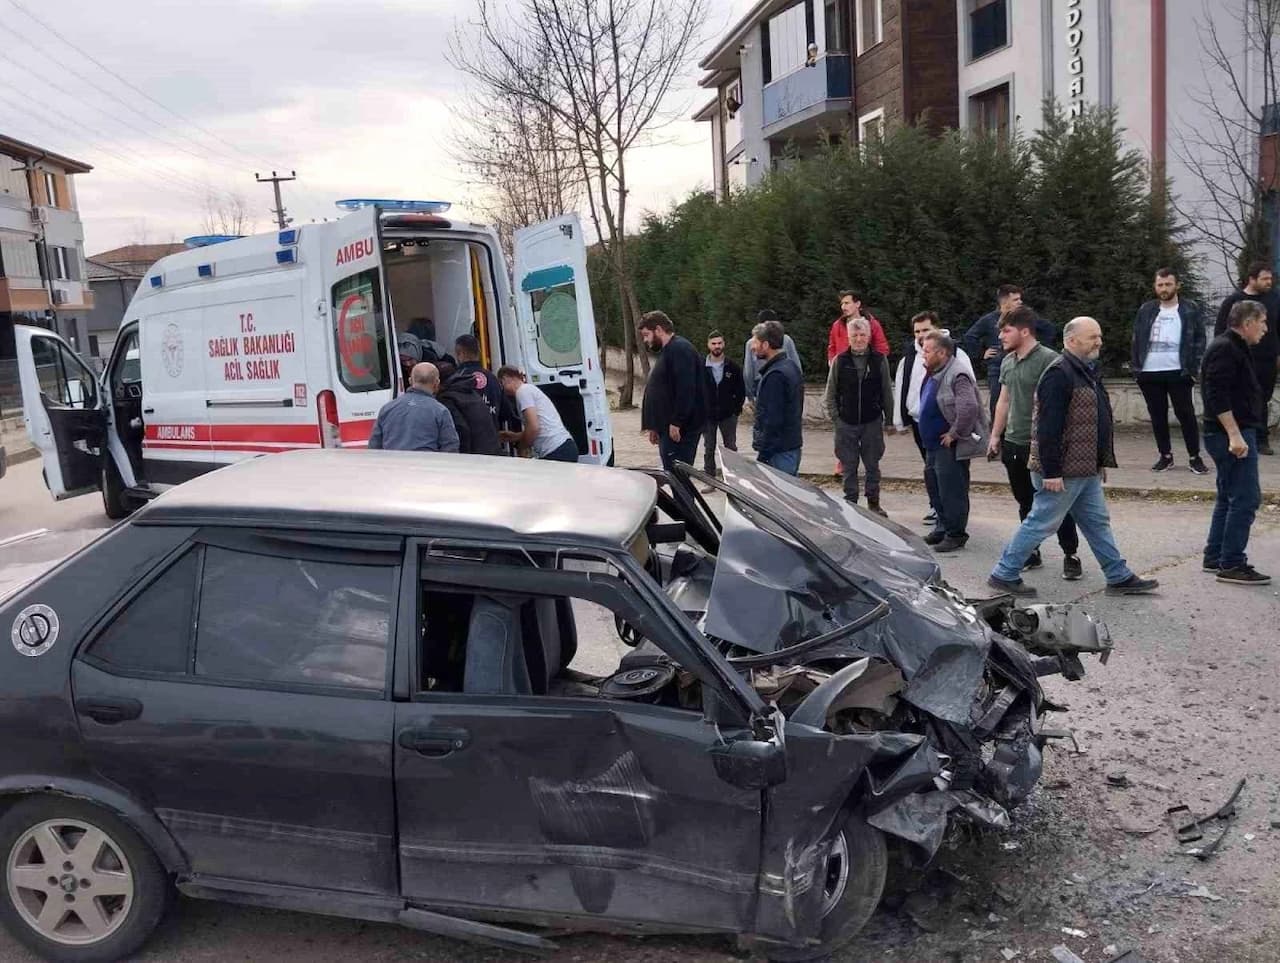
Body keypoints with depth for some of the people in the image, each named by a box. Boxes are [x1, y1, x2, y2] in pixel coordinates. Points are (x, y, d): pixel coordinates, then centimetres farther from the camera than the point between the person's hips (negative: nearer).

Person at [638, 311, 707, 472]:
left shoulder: (680, 349, -11)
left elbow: (686, 389, -22)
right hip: (667, 427, 10)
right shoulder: (667, 351, 22)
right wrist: (654, 426, 23)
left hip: (679, 428, -10)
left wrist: (676, 422, -24)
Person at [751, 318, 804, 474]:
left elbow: (772, 420, -22)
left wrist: (763, 456, -19)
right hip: (793, 446, 10)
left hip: (778, 452, -10)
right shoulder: (791, 366, 13)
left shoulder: (775, 375, -19)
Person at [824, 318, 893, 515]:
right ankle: (850, 502, 16)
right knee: (849, 465, 6)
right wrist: (834, 416, -1)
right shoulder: (839, 361, 1)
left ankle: (873, 502, 21)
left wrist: (888, 418, 4)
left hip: (872, 422, 0)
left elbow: (887, 392, 5)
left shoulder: (880, 360, 0)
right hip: (846, 424, 0)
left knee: (872, 464, 9)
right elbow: (830, 393, 6)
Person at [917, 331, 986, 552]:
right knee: (935, 486, 17)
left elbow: (969, 408, -30)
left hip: (951, 446, -10)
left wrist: (955, 434, -21)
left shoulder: (957, 376, -20)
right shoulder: (934, 375, 12)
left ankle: (956, 535, 7)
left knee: (952, 490, -3)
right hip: (934, 443, 10)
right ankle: (942, 527, 30)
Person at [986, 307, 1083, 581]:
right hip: (1013, 445, 7)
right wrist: (995, 436, 17)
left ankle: (1070, 555, 12)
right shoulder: (1007, 362, 11)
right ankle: (1031, 552, 26)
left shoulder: (1048, 360, -13)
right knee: (1026, 504, 15)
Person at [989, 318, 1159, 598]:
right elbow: (1048, 428, -24)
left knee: (1098, 523, 14)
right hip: (1063, 473, -10)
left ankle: (1119, 578, 23)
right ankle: (1004, 574, 9)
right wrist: (1051, 472, -26)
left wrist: (1101, 461, 22)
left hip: (1086, 470, 10)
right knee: (1042, 524, -2)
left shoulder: (1086, 371, 15)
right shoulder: (1059, 374, -19)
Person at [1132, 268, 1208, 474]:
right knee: (1157, 416, 8)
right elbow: (1136, 340, 10)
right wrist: (1136, 367, 2)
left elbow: (1200, 339, 1)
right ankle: (1165, 456, 19)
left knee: (1186, 414, 0)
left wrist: (1194, 368, -7)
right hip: (1149, 373, 3)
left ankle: (1195, 457, 8)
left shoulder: (1191, 310, 2)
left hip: (1178, 372, -3)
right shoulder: (1146, 310, 9)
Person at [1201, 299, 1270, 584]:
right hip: (1231, 434, -11)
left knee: (1229, 498, 15)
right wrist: (1234, 434, -27)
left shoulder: (1235, 348, 19)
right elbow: (1217, 395, -24)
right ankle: (1231, 564, -6)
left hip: (1235, 433, 11)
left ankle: (1214, 558, 21)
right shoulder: (1225, 349, -14)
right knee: (1246, 499, -9)